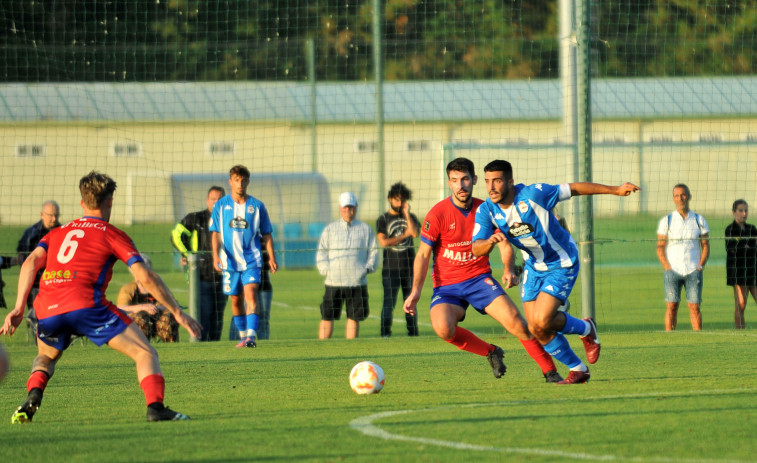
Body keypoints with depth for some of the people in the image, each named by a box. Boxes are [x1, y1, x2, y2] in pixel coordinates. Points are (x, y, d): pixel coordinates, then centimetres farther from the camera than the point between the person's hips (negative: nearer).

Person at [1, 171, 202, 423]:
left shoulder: (57, 233, 27)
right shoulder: (112, 234, 14)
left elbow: (31, 262, 11)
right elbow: (145, 277, 5)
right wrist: (177, 313, 8)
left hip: (47, 309, 5)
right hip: (85, 304, -4)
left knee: (46, 356, 35)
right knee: (145, 353, 3)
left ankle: (33, 395, 6)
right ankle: (155, 407, -20)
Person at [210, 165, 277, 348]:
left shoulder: (257, 206, 4)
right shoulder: (221, 206, 5)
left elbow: (266, 234, 9)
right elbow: (216, 233, 5)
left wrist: (271, 257, 1)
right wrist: (216, 255, -10)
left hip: (251, 260, -2)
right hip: (229, 261, 2)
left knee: (251, 294, -19)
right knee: (236, 299, 9)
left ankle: (252, 335, -28)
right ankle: (243, 335, 25)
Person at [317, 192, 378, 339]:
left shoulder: (365, 229, 13)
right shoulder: (330, 229, 13)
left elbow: (373, 251, 12)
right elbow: (321, 253, 10)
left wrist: (367, 268, -4)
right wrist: (326, 270, -5)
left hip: (358, 282, 0)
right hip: (334, 282, 0)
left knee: (354, 317, 2)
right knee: (327, 316, -4)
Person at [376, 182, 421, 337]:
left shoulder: (410, 217, 12)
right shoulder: (383, 219, 5)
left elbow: (415, 233, -8)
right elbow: (383, 242, -7)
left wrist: (406, 214, -7)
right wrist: (404, 235, -4)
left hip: (409, 266, 2)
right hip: (390, 267, -2)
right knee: (389, 301, -9)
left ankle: (413, 333, 9)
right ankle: (385, 333, -8)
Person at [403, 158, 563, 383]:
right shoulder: (438, 214, -8)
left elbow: (505, 245, 6)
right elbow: (423, 254, -4)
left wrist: (508, 270, -15)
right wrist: (416, 291, -13)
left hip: (480, 279, 1)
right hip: (447, 286, -1)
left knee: (514, 321, -18)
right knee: (443, 328, -30)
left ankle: (550, 371, -4)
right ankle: (491, 352, -4)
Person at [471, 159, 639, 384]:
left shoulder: (533, 194, -25)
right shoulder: (486, 211, -13)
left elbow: (573, 189, -14)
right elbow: (476, 249, -20)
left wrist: (615, 190, -9)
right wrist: (490, 241, -45)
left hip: (562, 264, -6)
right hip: (534, 268, 6)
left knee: (541, 321, -19)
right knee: (536, 330, 1)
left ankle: (586, 330, 12)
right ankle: (577, 369, 23)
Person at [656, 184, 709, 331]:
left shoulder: (699, 220, 8)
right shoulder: (666, 221, 5)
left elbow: (705, 245, 10)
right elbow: (660, 247, 5)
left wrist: (700, 266, -2)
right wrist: (667, 268, -6)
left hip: (694, 271, 1)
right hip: (673, 271, -1)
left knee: (695, 307, -4)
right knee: (672, 306, -6)